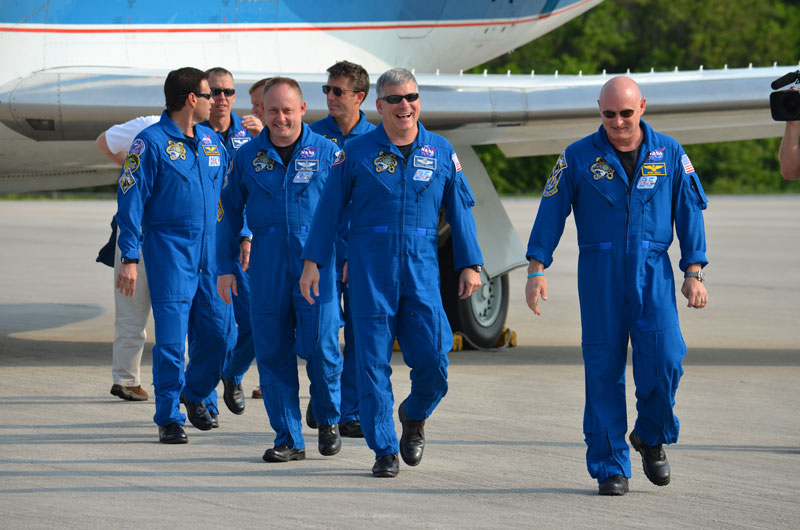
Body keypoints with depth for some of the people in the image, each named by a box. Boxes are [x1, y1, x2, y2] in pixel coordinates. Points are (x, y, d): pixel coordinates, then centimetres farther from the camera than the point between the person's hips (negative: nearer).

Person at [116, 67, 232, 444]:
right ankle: (169, 417, 1)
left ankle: (196, 394, 29)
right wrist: (129, 258, -13)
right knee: (171, 335, -8)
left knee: (215, 328, 4)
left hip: (211, 250, 6)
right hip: (169, 250, -6)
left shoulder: (212, 141, 13)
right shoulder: (151, 142, -7)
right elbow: (131, 202, -9)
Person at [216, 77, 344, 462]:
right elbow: (229, 213, 13)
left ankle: (328, 419, 14)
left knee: (319, 344, -12)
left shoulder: (326, 153, 3)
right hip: (267, 267, 2)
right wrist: (225, 267, 9)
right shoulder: (247, 157, 9)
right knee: (273, 352, 1)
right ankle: (288, 441, 9)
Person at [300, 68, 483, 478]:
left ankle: (414, 416, 24)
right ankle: (384, 449, 5)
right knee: (373, 360, -2)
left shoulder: (441, 152, 9)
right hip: (369, 266, -1)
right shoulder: (358, 152, 4)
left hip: (421, 266, 1)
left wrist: (470, 265, 6)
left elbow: (460, 210, 11)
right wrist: (313, 261, 0)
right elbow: (329, 209, 5)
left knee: (433, 357, -7)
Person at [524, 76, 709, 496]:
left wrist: (694, 273, 2)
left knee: (662, 360, -13)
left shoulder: (669, 154, 8)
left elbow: (690, 212, 10)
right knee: (603, 367, -2)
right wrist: (537, 269, -4)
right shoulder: (579, 157, 4)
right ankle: (610, 466, 5)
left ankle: (651, 437, 15)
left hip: (653, 272, 0)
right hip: (599, 272, 0)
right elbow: (551, 212, 4)